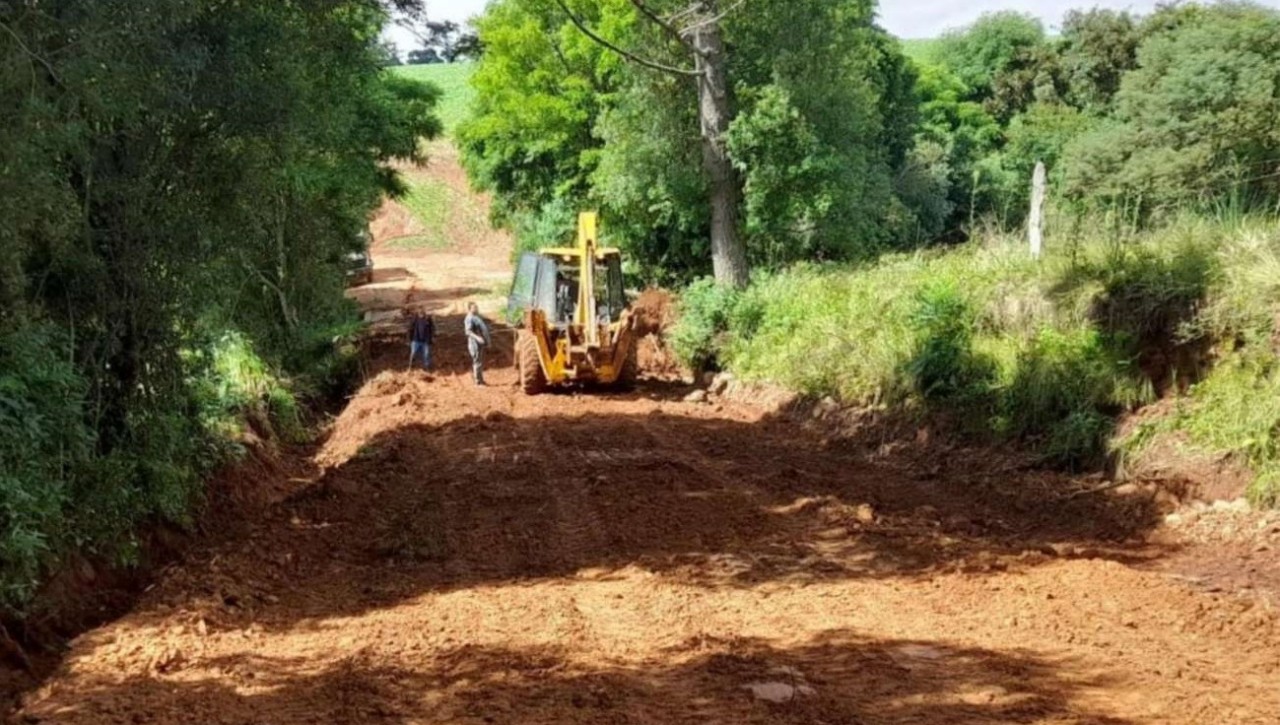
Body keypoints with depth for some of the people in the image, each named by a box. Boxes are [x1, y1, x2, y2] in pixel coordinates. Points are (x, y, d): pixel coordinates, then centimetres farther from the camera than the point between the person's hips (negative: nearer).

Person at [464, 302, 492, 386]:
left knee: (481, 362, 14)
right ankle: (478, 382, -6)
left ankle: (481, 380, 22)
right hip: (475, 344, -10)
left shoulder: (477, 317, 19)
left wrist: (487, 338, 27)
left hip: (481, 343, 10)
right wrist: (477, 337, -38)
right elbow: (469, 331, -25)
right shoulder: (469, 319, -13)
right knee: (478, 362, -8)